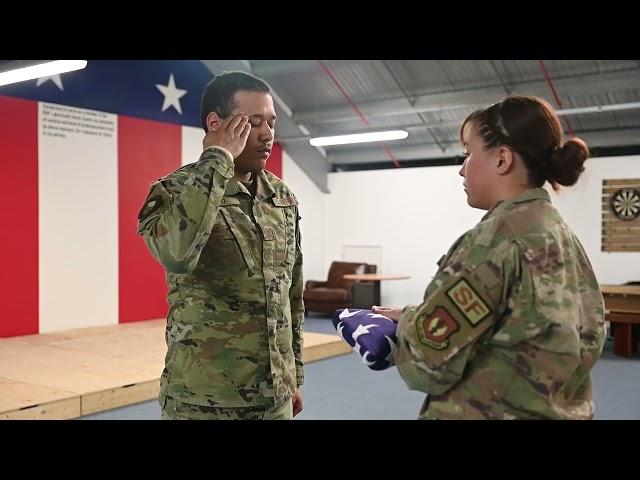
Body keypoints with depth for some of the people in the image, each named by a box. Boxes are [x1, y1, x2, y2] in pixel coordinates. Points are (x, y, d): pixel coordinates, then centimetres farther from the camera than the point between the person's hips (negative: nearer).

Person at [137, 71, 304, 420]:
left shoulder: (284, 197, 5)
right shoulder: (174, 190, -11)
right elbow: (176, 252, -35)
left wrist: (295, 374, 15)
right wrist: (218, 158, -24)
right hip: (205, 401, -5)